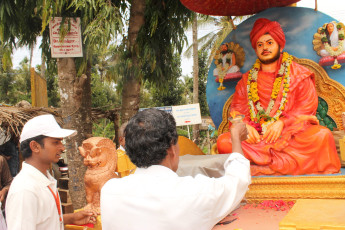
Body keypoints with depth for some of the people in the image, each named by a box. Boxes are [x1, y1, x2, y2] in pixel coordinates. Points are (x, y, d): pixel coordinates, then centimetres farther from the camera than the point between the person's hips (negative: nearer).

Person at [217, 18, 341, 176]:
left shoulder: (299, 74, 13)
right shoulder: (247, 79, 20)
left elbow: (307, 107, 2)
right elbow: (237, 110, 11)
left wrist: (282, 123, -15)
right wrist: (245, 126, -13)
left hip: (292, 133, -1)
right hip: (256, 137, 2)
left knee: (322, 135, -32)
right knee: (223, 141, -25)